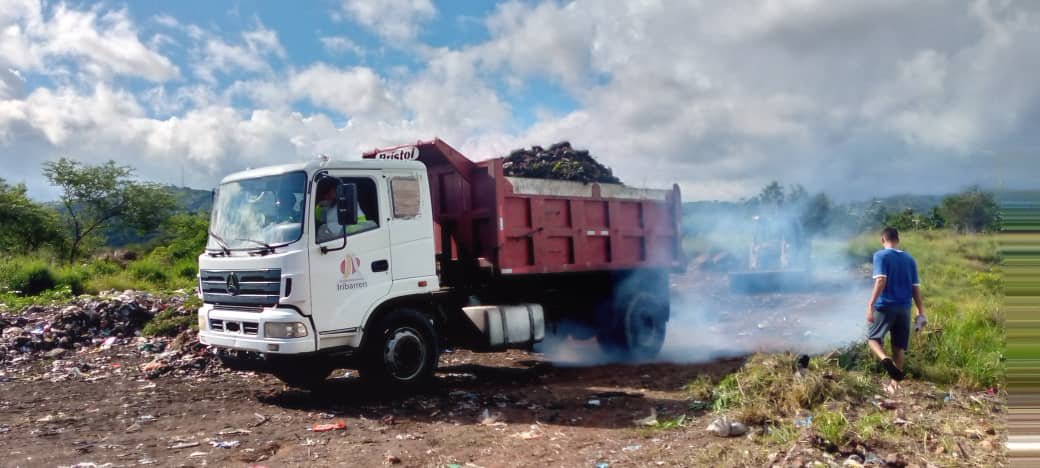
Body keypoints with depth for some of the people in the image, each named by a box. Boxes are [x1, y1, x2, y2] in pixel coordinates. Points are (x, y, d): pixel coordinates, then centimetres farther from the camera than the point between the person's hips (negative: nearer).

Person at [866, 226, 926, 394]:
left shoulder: (881, 255, -6)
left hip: (885, 306, -4)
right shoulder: (909, 259, 9)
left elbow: (881, 281, -19)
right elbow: (916, 287, 8)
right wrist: (921, 312, 12)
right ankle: (894, 383, 15)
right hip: (904, 308, 5)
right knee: (899, 346, 12)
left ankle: (885, 359, -20)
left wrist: (870, 305, -21)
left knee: (873, 337, 10)